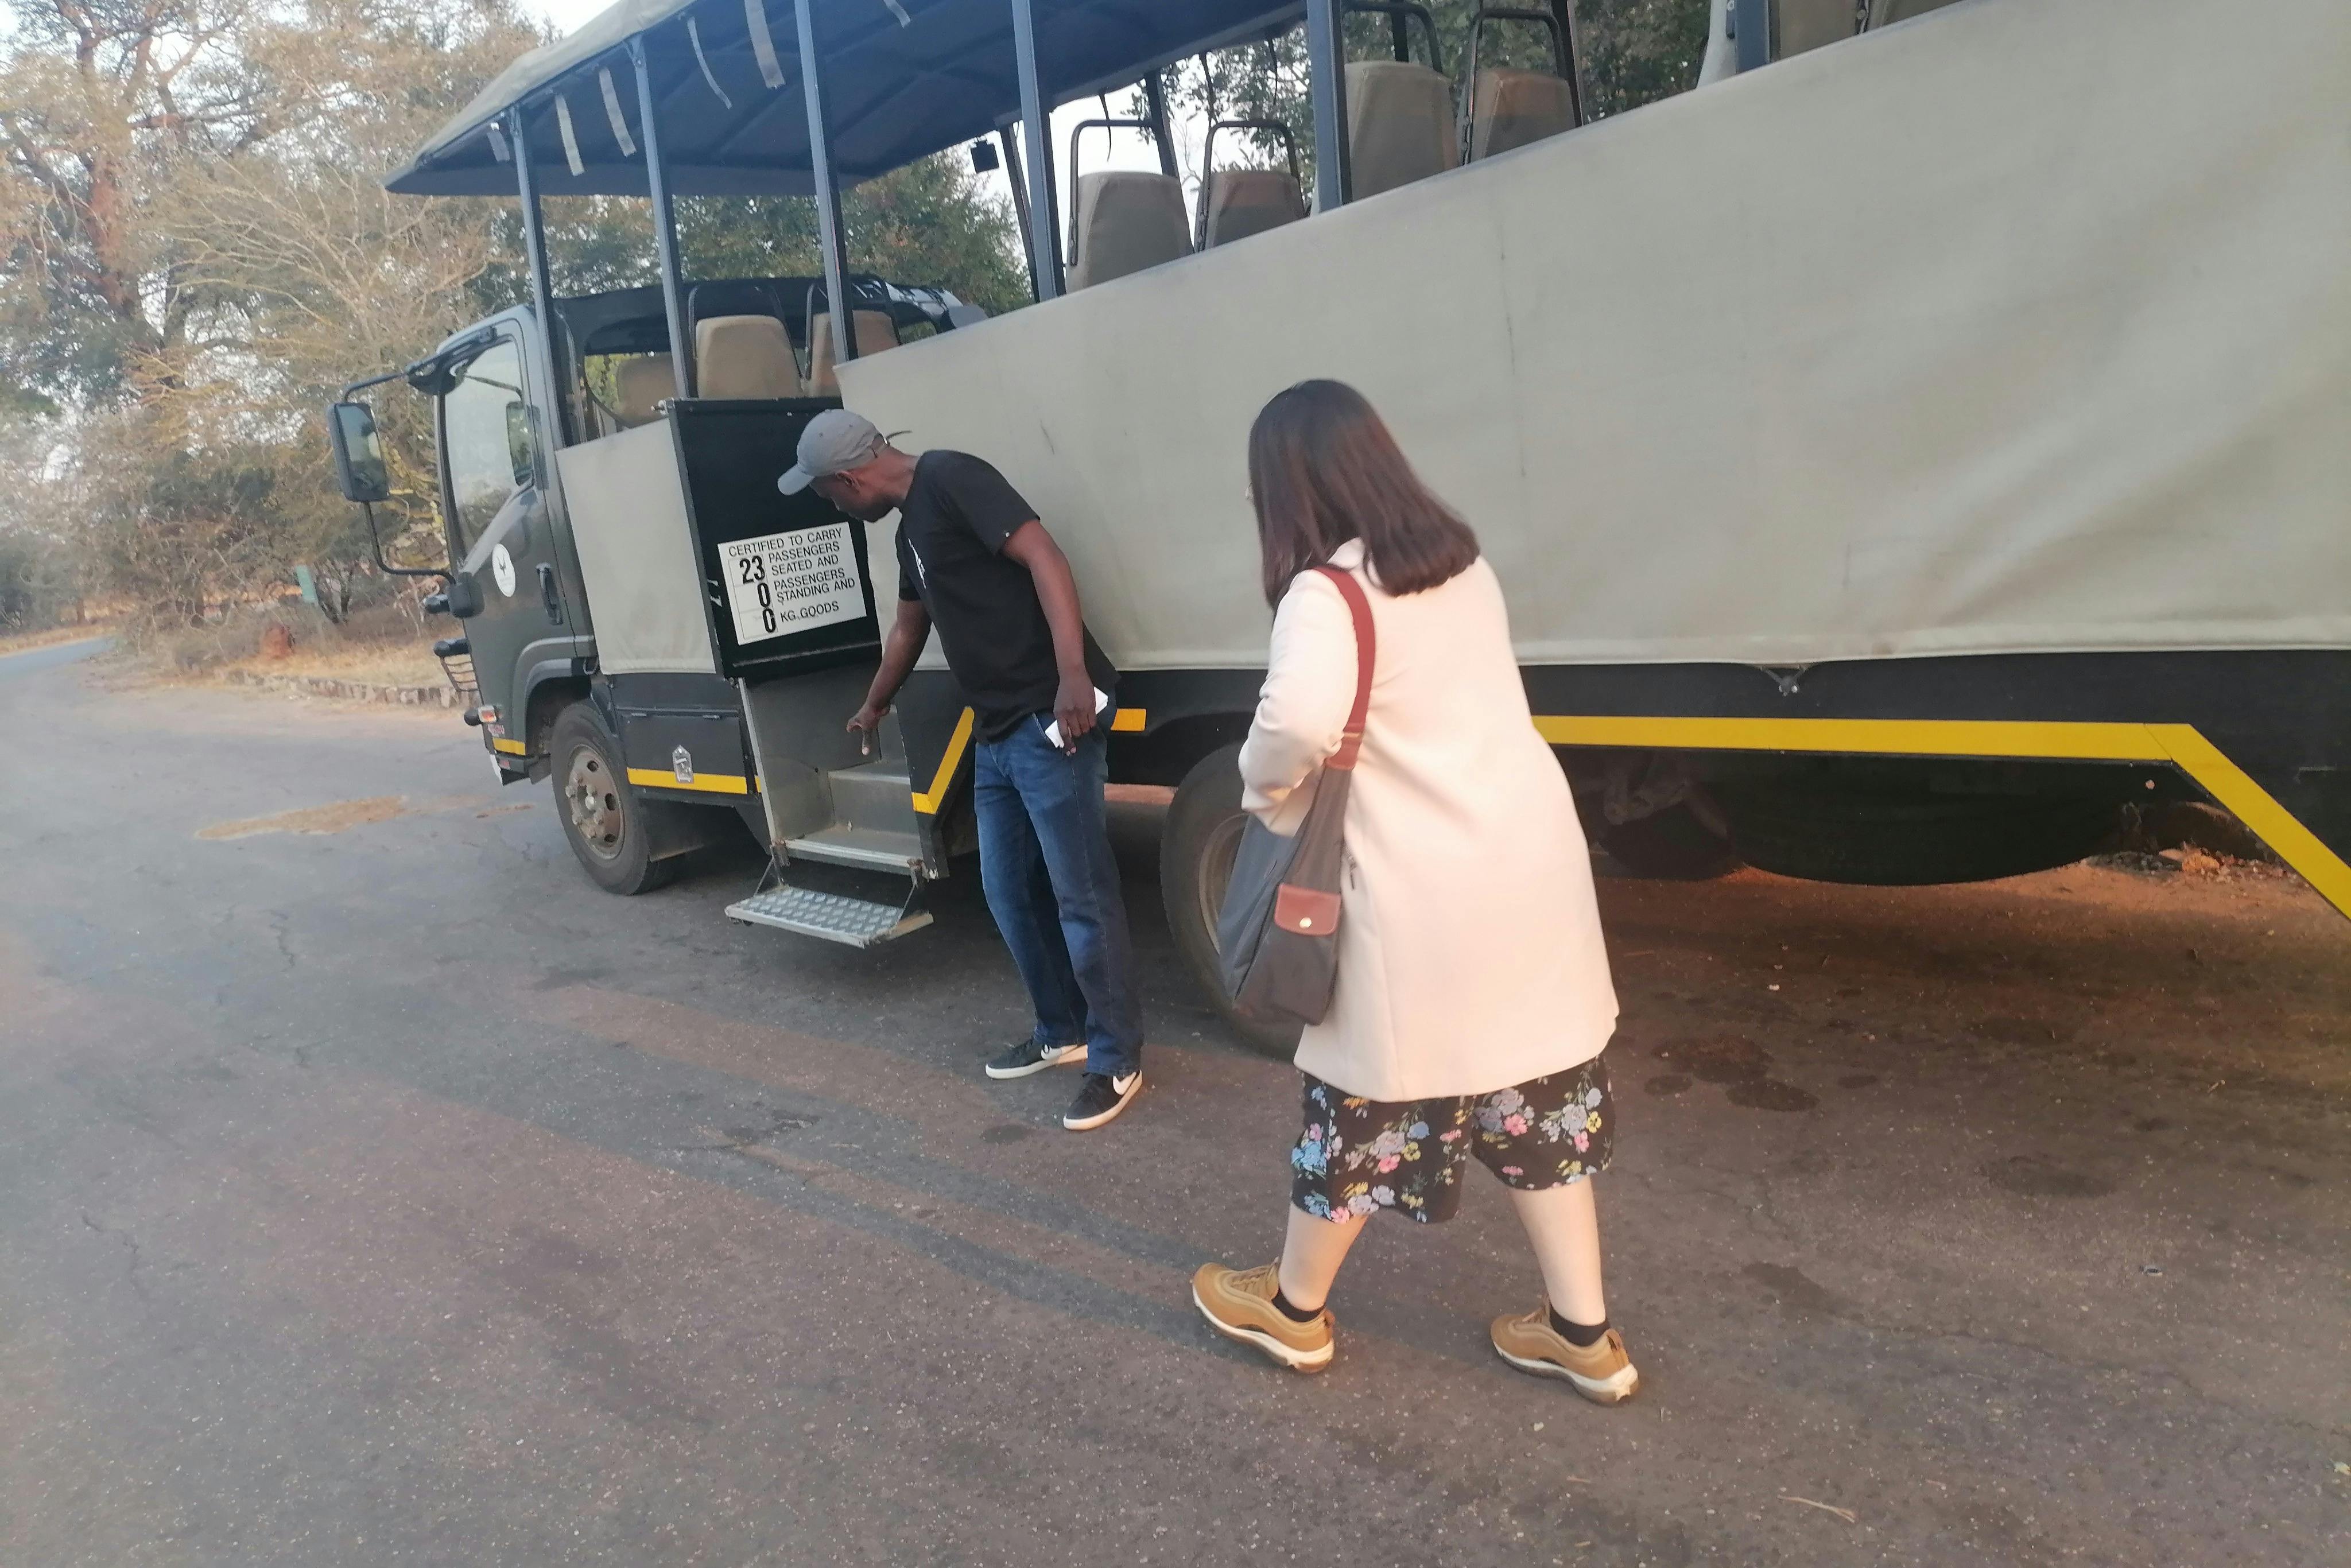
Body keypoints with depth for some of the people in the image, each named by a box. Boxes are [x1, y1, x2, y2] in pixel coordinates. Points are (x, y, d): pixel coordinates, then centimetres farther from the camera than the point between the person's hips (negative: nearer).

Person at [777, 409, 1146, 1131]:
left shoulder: (952, 479, -9)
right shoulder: (911, 524, 20)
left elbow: (1044, 557, -20)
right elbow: (909, 626, 36)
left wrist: (1072, 676, -29)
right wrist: (873, 706, 50)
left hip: (1049, 720, -10)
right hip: (996, 733, 10)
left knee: (1082, 896, -3)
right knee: (1010, 891, 16)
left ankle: (1117, 1059, 8)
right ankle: (1061, 1031, 32)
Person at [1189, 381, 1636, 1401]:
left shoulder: (1327, 592, -16)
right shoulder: (1461, 562, 11)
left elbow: (1301, 719, -35)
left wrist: (1267, 788, -13)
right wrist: (1302, 778, 13)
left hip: (1426, 894, -7)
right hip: (1533, 859, 7)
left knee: (1371, 1097, 10)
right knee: (1538, 1095, 17)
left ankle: (1292, 1309, 31)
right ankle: (1583, 1334, 28)